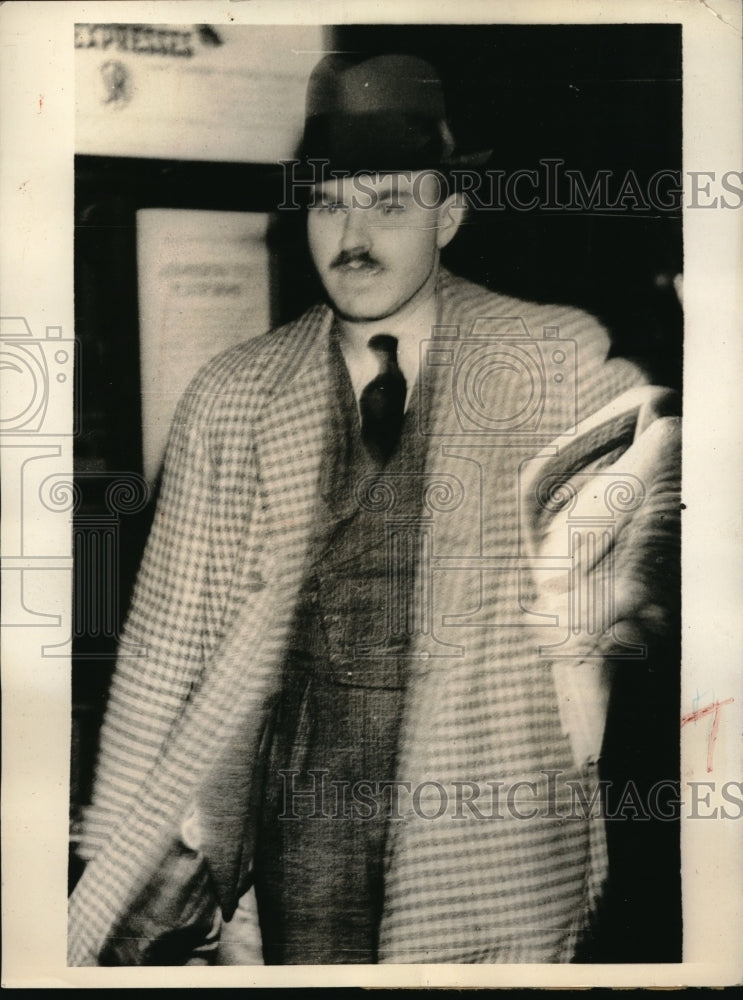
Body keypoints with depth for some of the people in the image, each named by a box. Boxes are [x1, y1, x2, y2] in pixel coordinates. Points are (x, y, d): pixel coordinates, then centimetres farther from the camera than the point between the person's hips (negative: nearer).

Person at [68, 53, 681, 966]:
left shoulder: (558, 360, -1)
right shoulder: (230, 398, 1)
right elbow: (174, 634, 2)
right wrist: (132, 860, 1)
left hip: (494, 797, 0)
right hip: (308, 787, 1)